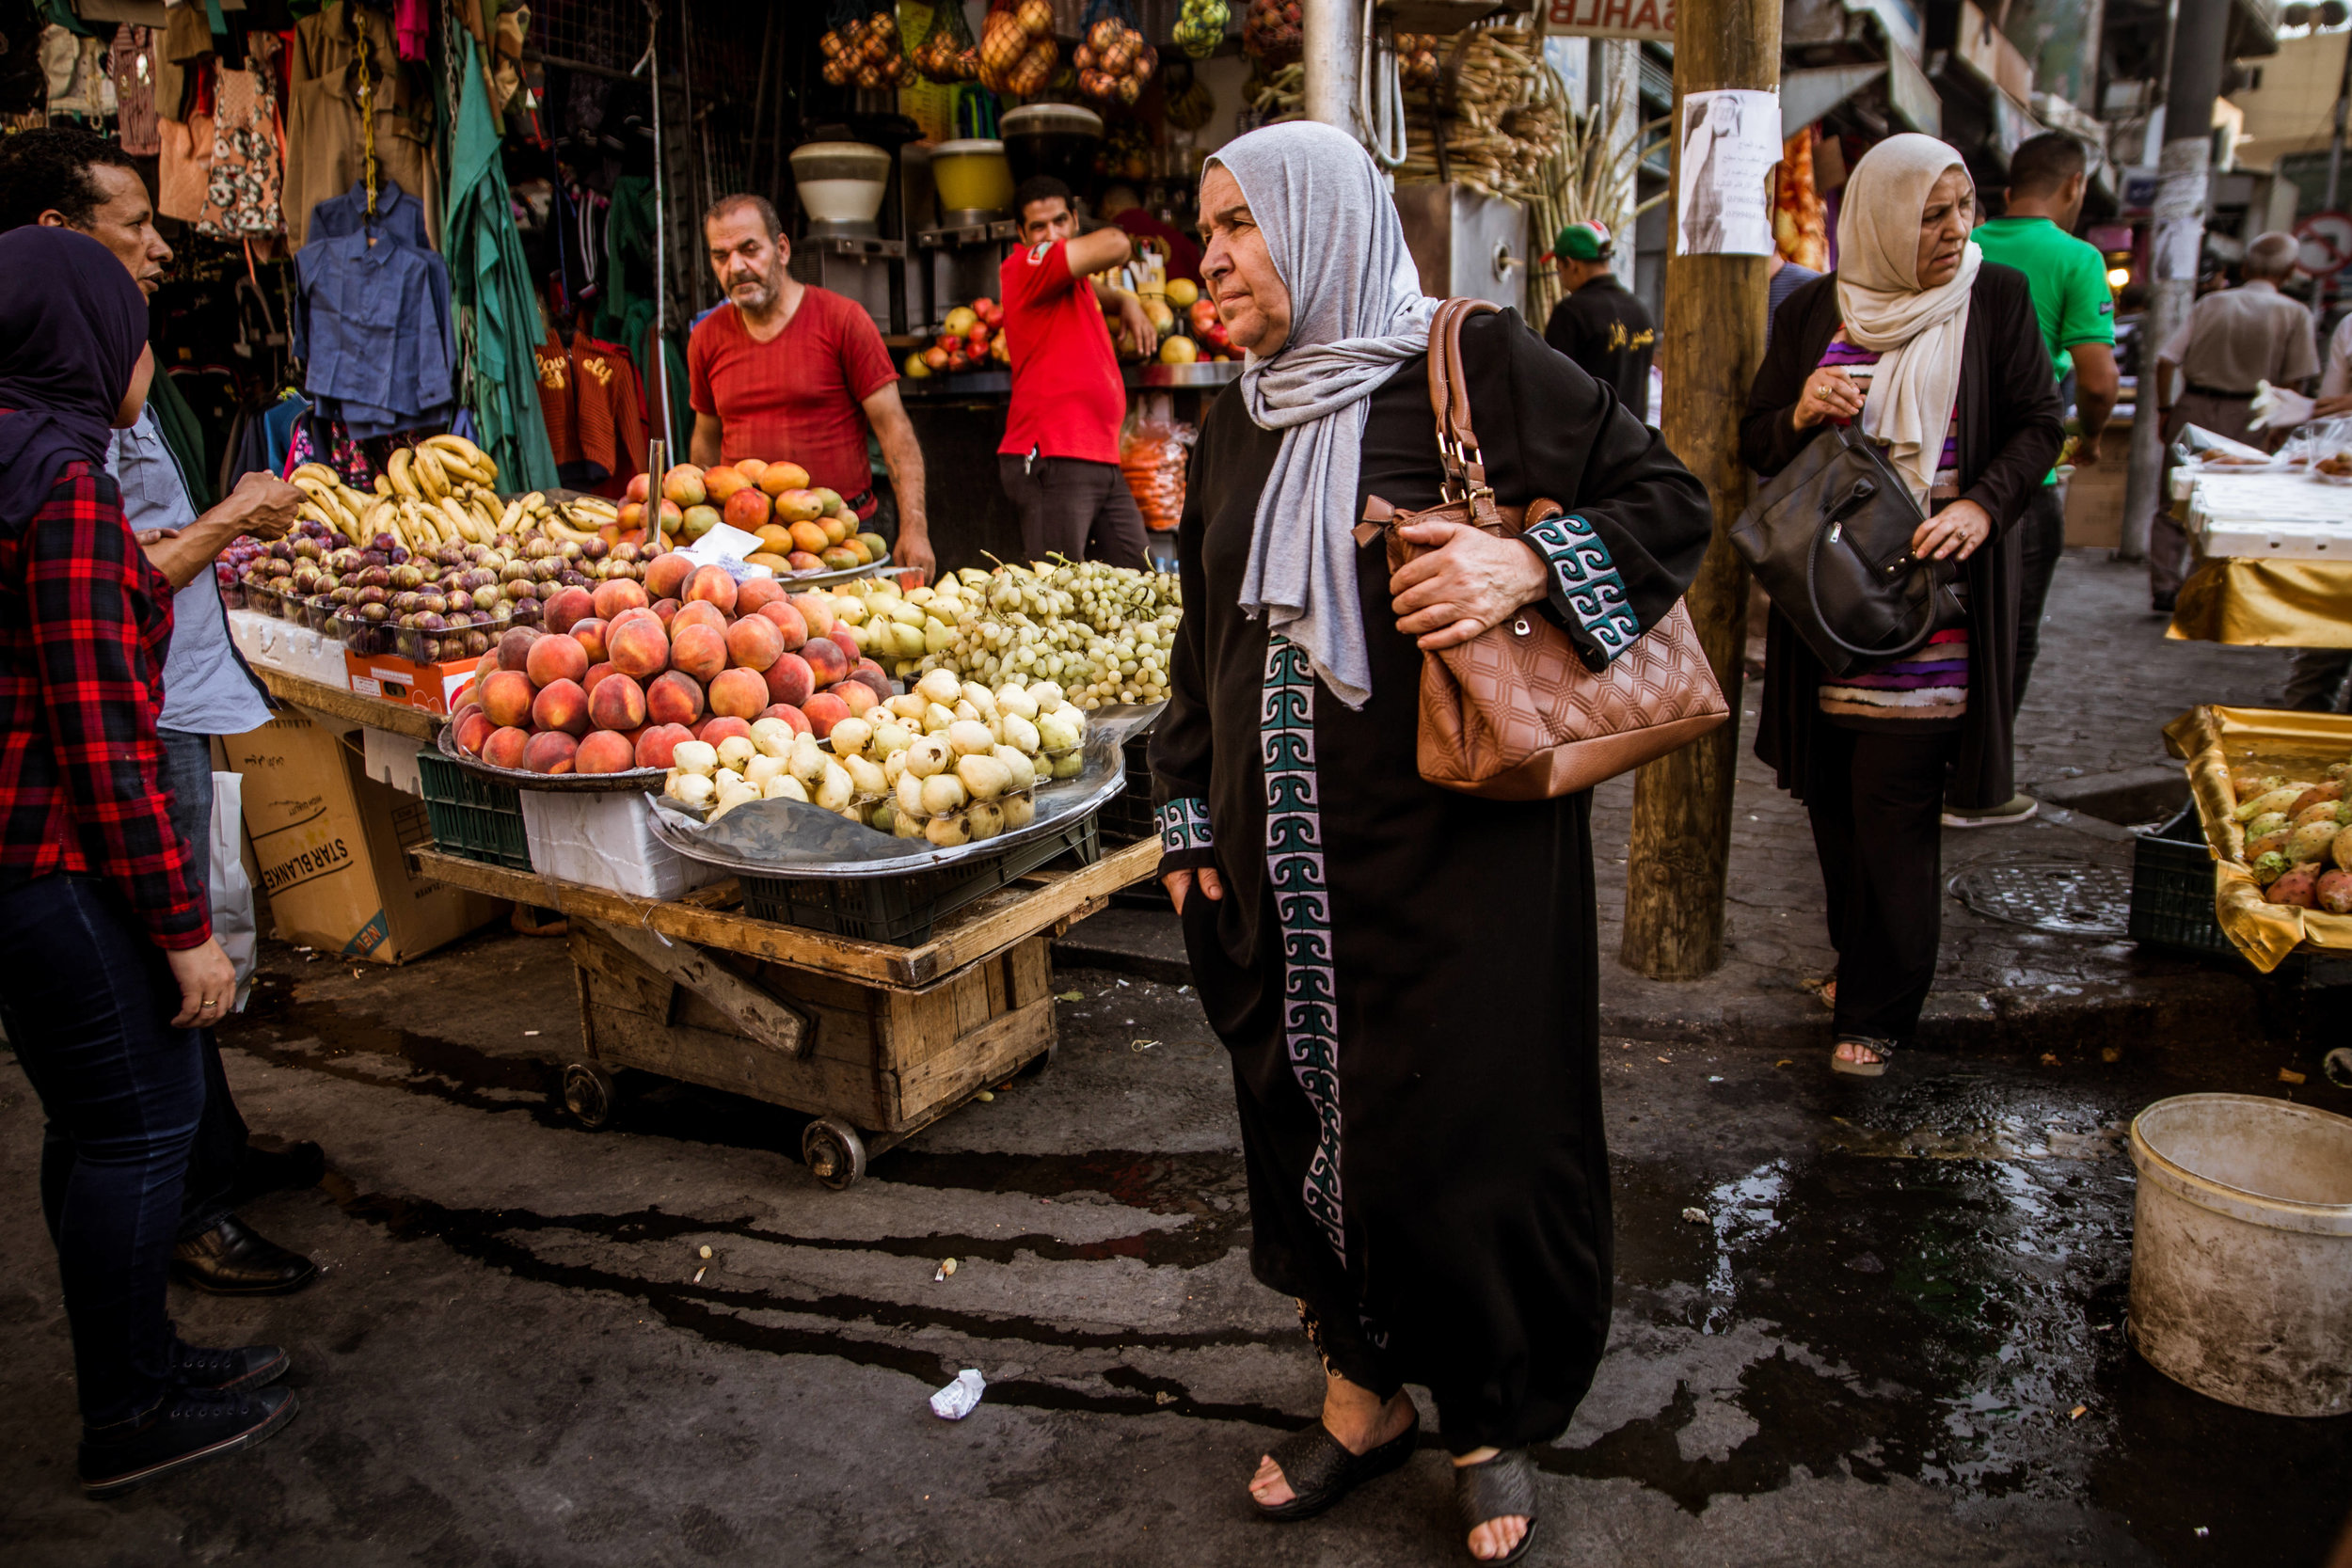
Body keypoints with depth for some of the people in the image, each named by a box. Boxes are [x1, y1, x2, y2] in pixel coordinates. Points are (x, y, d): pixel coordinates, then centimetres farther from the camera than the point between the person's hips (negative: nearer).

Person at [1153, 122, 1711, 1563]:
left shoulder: (1479, 366, -6)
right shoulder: (1239, 428, 12)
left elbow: (1671, 499, -4)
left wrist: (1530, 563, -21)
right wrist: (1192, 822, 14)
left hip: (1457, 853, -5)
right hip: (1283, 860, 6)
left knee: (1465, 1134, 2)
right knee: (1311, 1113, 12)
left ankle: (1494, 1422, 27)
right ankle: (1368, 1388, 34)